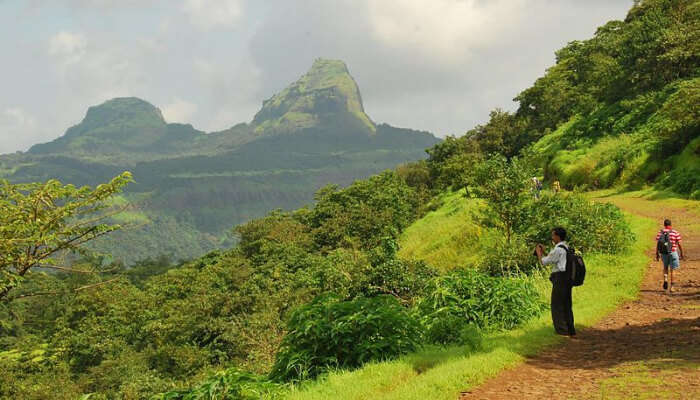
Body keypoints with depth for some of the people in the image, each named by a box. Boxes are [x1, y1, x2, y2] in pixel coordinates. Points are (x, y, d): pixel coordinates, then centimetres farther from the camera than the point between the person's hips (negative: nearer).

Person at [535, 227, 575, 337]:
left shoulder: (558, 249, -15)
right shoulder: (567, 248, 15)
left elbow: (544, 262, -10)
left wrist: (539, 252, 6)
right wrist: (544, 252, 20)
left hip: (560, 278, -9)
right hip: (568, 278, 9)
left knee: (558, 306, -2)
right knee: (567, 305, 14)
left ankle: (563, 331, -2)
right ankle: (570, 331, 19)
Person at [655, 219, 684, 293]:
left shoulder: (660, 233, -3)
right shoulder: (676, 233, -5)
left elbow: (658, 244, -4)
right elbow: (679, 244, -4)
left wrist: (657, 254, 4)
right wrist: (682, 254, 6)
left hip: (663, 253, 2)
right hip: (673, 253, -1)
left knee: (665, 267, 23)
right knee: (672, 270, 7)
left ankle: (665, 279, -1)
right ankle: (671, 287, 7)